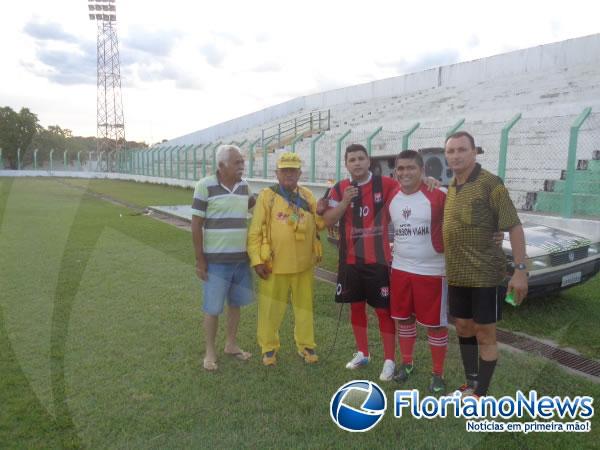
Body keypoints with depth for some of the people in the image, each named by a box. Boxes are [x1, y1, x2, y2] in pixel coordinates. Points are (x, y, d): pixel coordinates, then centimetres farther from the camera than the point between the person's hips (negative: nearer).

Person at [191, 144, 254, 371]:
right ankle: (210, 351, 21)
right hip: (216, 260, -5)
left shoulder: (244, 185, 4)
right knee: (213, 307, 4)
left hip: (242, 258, 5)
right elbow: (196, 224, -10)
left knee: (235, 303, 15)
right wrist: (200, 259, -11)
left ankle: (231, 344, 33)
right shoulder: (205, 185, -11)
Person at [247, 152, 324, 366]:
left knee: (304, 306, 16)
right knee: (270, 309, 9)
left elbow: (318, 225, 8)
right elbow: (255, 231, -6)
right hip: (274, 265, -3)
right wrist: (257, 260, -11)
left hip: (303, 264, 3)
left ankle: (306, 345, 33)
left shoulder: (307, 196, 6)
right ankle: (269, 347, 28)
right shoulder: (267, 196, -6)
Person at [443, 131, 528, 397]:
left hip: (485, 273, -7)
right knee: (463, 329, 16)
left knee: (484, 334, 6)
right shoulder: (451, 187, 7)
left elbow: (514, 227, -15)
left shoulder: (490, 183, -13)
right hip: (457, 274, 7)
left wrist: (520, 270, -19)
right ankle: (470, 384, 33)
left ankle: (481, 395, 19)